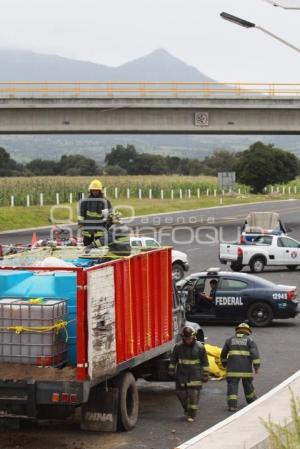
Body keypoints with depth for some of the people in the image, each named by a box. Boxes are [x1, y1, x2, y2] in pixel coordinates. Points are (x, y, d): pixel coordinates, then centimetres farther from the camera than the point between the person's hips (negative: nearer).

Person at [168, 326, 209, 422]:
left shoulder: (199, 347, -4)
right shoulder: (178, 347, 1)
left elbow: (205, 362, 1)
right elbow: (173, 360, 11)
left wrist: (205, 375, -1)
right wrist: (171, 371, 9)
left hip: (195, 376, -2)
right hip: (181, 375, 2)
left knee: (194, 395, -5)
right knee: (181, 394, 3)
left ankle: (191, 415, 3)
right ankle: (186, 409, 29)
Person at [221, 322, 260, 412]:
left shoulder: (230, 340, 13)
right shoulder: (249, 340, 6)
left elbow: (223, 354, 20)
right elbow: (255, 353, -6)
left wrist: (224, 363, 35)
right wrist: (256, 366, -7)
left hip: (232, 368, 0)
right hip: (246, 368, 0)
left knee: (232, 385, -2)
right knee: (248, 384, 17)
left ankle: (232, 405, -12)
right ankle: (252, 401, 34)